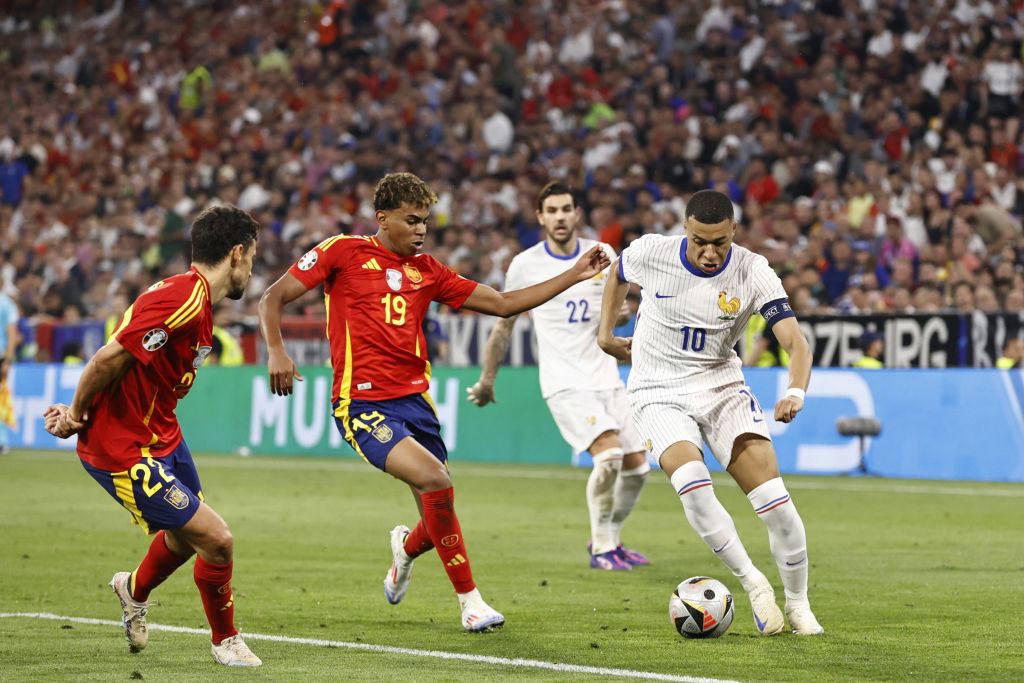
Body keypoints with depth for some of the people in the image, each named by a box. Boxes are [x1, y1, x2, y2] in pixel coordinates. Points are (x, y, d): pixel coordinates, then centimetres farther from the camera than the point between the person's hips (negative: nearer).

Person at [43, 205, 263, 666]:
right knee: (216, 540, -8)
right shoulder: (183, 300, -27)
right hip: (125, 451, -10)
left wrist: (80, 411, -5)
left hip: (163, 437, 10)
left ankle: (135, 591, 56)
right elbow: (109, 358, -29)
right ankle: (226, 641, 14)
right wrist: (77, 414, -13)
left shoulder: (198, 301, 6)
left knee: (188, 537, 26)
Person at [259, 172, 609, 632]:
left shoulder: (427, 271, 14)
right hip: (363, 403, -5)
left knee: (439, 520, 1)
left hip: (414, 400, 5)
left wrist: (575, 275, 12)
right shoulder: (342, 252, 1)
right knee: (435, 480, -26)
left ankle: (406, 548, 42)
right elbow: (273, 299, 2)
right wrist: (275, 351, -17)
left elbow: (503, 304, 17)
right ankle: (469, 599, -12)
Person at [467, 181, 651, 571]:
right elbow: (505, 324, 9)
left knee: (636, 465, 2)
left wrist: (617, 313, -8)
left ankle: (609, 539, 25)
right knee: (609, 454, -24)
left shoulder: (602, 255, 4)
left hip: (605, 375, 5)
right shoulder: (525, 265, -3)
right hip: (563, 381, -5)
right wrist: (487, 378, 14)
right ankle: (601, 548, -8)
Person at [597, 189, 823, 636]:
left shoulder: (752, 272, -16)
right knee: (691, 482, -29)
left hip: (722, 386, 1)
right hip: (659, 393, -1)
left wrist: (796, 392, -41)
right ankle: (753, 584, -16)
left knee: (774, 498, -13)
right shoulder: (650, 253, -13)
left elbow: (796, 342, -23)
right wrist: (605, 333, 13)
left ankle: (798, 605, 5)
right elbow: (617, 274, 13)